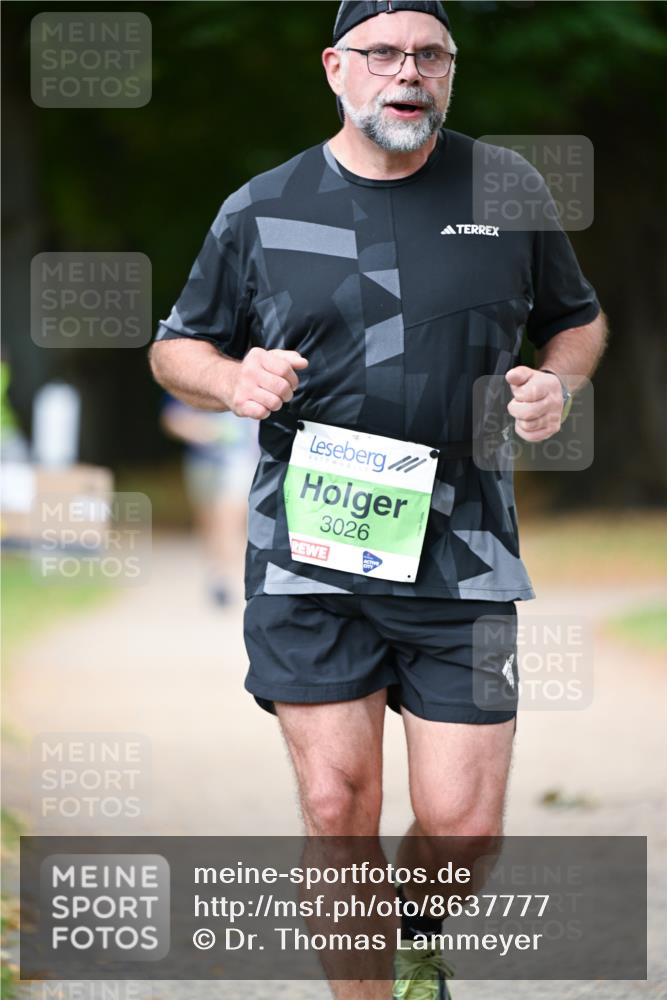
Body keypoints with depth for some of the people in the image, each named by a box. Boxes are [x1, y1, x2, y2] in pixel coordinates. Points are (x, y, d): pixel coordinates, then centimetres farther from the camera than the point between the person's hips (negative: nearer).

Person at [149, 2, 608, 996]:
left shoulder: (511, 194, 6)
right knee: (337, 805, -4)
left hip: (462, 555, 0)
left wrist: (559, 383, -1)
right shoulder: (261, 211, 5)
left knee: (462, 822, -3)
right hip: (310, 552, 0)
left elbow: (578, 319, 21)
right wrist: (234, 379, -7)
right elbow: (175, 347, 15)